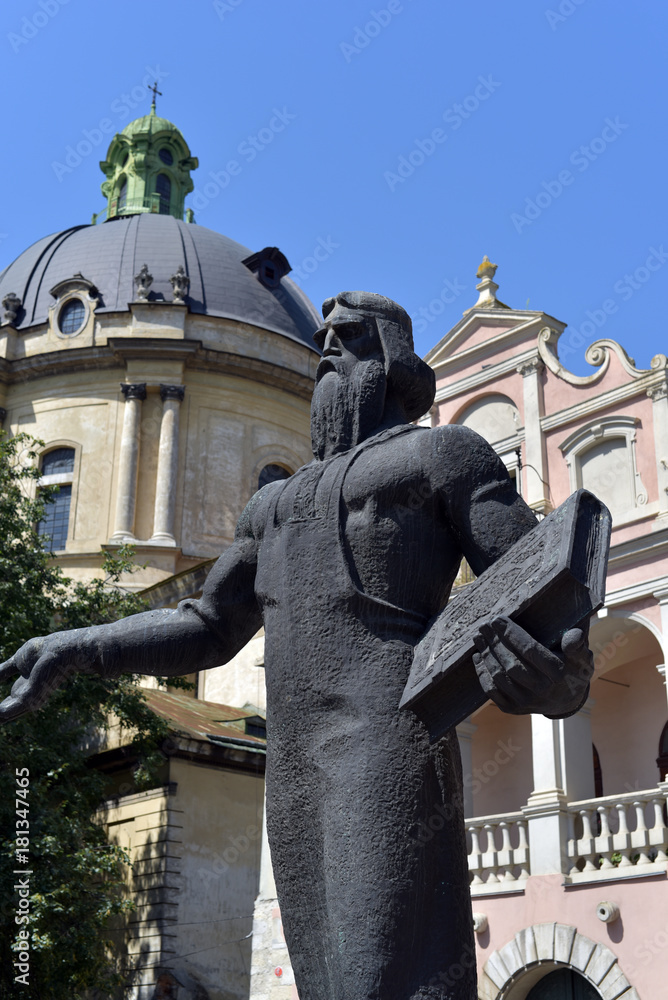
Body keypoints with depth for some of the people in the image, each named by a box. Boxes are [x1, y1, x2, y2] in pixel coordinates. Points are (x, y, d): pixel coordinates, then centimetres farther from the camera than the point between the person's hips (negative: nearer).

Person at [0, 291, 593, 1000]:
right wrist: (76, 649, 18)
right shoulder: (276, 504, 29)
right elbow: (208, 629, 32)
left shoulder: (446, 452, 10)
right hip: (293, 775, 7)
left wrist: (555, 677, -23)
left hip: (389, 742, -7)